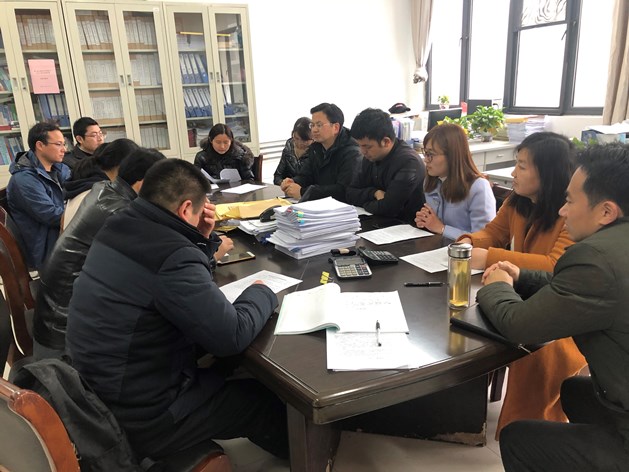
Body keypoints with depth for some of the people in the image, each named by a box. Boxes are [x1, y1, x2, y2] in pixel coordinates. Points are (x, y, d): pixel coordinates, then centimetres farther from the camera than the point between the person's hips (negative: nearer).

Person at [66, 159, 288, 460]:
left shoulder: (118, 228, 1)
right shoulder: (172, 254, -29)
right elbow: (232, 336, -25)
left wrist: (202, 239, 1)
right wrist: (261, 292, -8)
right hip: (140, 417, -9)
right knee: (269, 400, 5)